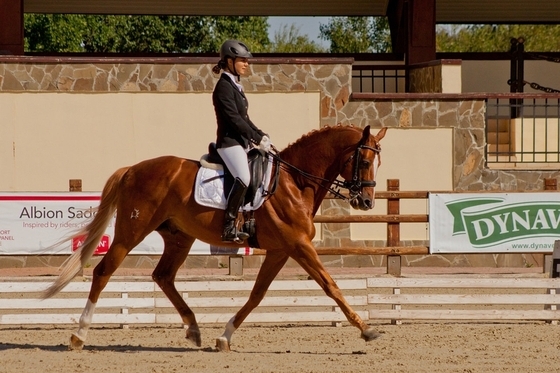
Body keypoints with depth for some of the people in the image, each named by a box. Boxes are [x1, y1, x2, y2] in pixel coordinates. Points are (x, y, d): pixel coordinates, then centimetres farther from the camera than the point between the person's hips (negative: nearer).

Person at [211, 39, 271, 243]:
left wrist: (261, 135, 8)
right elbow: (234, 119, -19)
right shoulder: (224, 87, -11)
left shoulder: (235, 86, 18)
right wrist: (257, 138, -18)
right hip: (229, 142, -11)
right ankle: (229, 227, -27)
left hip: (242, 142, 11)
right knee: (243, 178, -27)